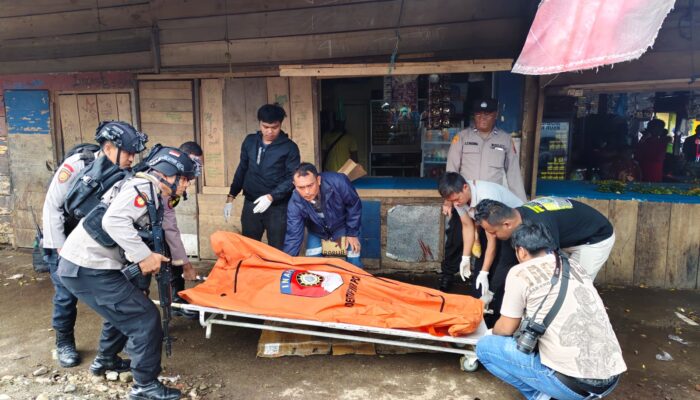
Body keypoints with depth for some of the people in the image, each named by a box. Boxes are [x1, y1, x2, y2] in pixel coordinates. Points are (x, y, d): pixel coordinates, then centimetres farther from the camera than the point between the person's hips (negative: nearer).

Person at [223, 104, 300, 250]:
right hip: (251, 204, 4)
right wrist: (231, 197, 14)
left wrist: (271, 196, -22)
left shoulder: (289, 147, -6)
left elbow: (292, 178, -11)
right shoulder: (250, 141, 8)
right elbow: (242, 169, 16)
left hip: (278, 207, -4)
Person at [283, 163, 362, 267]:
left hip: (343, 226, -1)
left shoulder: (338, 182, -38)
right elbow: (293, 237, -22)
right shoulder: (295, 204, -31)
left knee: (354, 263, -3)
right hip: (317, 232, 2)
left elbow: (354, 206, -19)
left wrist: (352, 233, -12)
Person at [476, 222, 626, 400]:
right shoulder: (574, 266, 12)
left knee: (485, 346, 8)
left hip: (572, 382, -7)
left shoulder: (520, 273, -7)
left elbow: (506, 329, 4)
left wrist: (493, 333, 27)